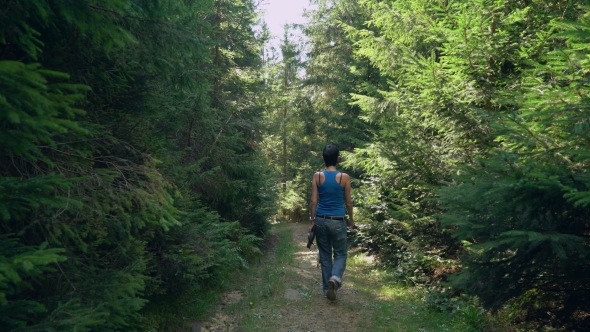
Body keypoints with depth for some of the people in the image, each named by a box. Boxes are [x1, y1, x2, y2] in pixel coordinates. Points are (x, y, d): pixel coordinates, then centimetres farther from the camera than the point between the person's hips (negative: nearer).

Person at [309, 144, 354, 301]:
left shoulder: (317, 176, -3)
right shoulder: (344, 177, -6)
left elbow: (313, 201, -3)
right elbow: (348, 202, 1)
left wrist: (312, 221, 6)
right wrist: (351, 219, 15)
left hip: (321, 220, 2)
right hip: (338, 221, -2)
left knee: (325, 255, 15)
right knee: (341, 253, 12)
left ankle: (327, 288, 20)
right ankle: (335, 277, -13)